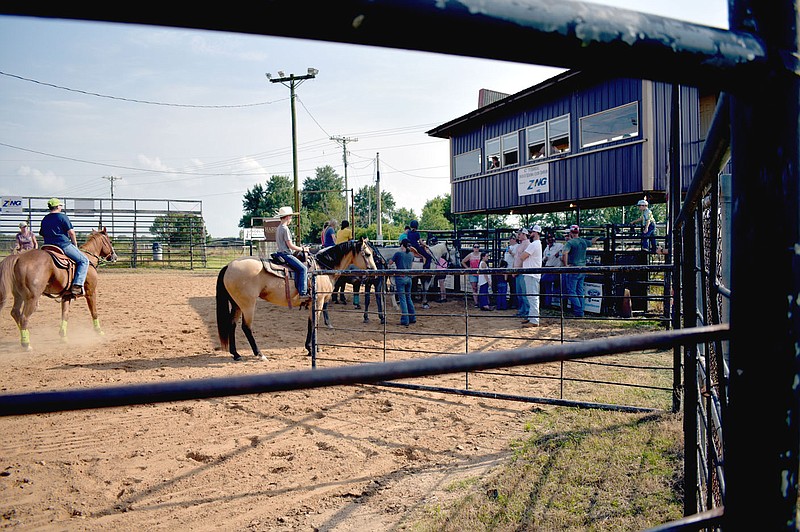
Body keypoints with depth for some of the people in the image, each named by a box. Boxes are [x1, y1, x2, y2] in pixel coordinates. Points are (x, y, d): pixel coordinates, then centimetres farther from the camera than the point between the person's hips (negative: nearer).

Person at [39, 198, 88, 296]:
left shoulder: (44, 219, 17)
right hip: (64, 245, -8)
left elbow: (42, 234, 22)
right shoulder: (62, 217, -6)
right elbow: (71, 232, -9)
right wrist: (75, 245, 3)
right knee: (84, 260, -6)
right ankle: (77, 285, -24)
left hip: (49, 247, 8)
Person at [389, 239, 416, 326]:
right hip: (409, 278, 5)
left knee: (402, 298, -1)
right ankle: (413, 318, 22)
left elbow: (390, 263, 0)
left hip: (400, 277, -5)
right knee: (408, 297, 18)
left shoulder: (398, 253, -10)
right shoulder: (411, 255, 6)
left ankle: (405, 320, -1)